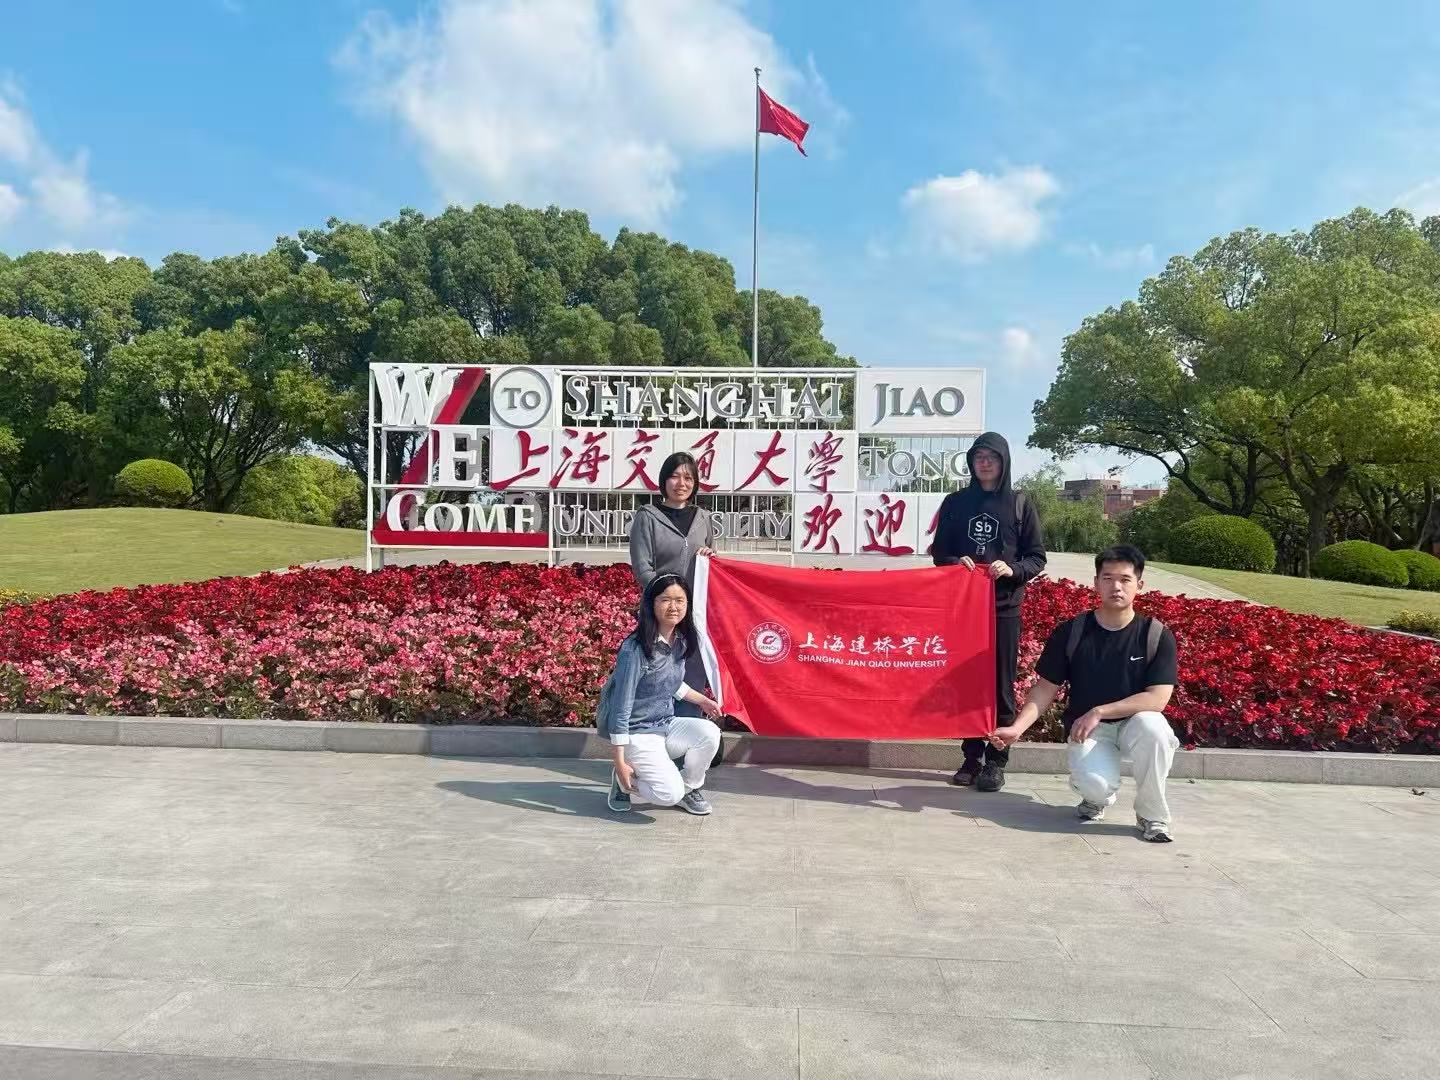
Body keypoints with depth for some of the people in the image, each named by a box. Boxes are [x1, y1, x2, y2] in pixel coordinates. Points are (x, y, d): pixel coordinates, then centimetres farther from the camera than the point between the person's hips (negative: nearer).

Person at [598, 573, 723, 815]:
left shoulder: (680, 641, 0)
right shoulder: (635, 649, -23)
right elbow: (621, 708, -21)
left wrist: (702, 700, 18)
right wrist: (619, 761, -20)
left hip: (668, 725, 7)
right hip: (637, 732, -7)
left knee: (709, 733, -23)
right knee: (669, 794, -23)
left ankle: (689, 789, 4)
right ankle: (623, 779, 7)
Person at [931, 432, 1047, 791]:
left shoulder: (1020, 504, 3)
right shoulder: (955, 502, 8)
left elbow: (1037, 558, 4)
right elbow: (939, 551, 12)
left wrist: (1012, 569, -16)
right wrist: (955, 562, -9)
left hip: (1004, 607, -2)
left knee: (1001, 684, 1)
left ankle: (996, 761, 9)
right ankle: (971, 757, 15)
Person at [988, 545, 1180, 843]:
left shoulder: (1157, 635, -7)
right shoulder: (1070, 633, -5)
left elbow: (1158, 698, -14)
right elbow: (1046, 688, -1)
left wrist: (1099, 711, -21)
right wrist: (1017, 728, -16)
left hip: (1134, 722, 1)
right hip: (1086, 728, 0)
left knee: (1152, 727, -37)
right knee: (1096, 785, -31)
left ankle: (1152, 815, -10)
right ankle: (1098, 798, 12)